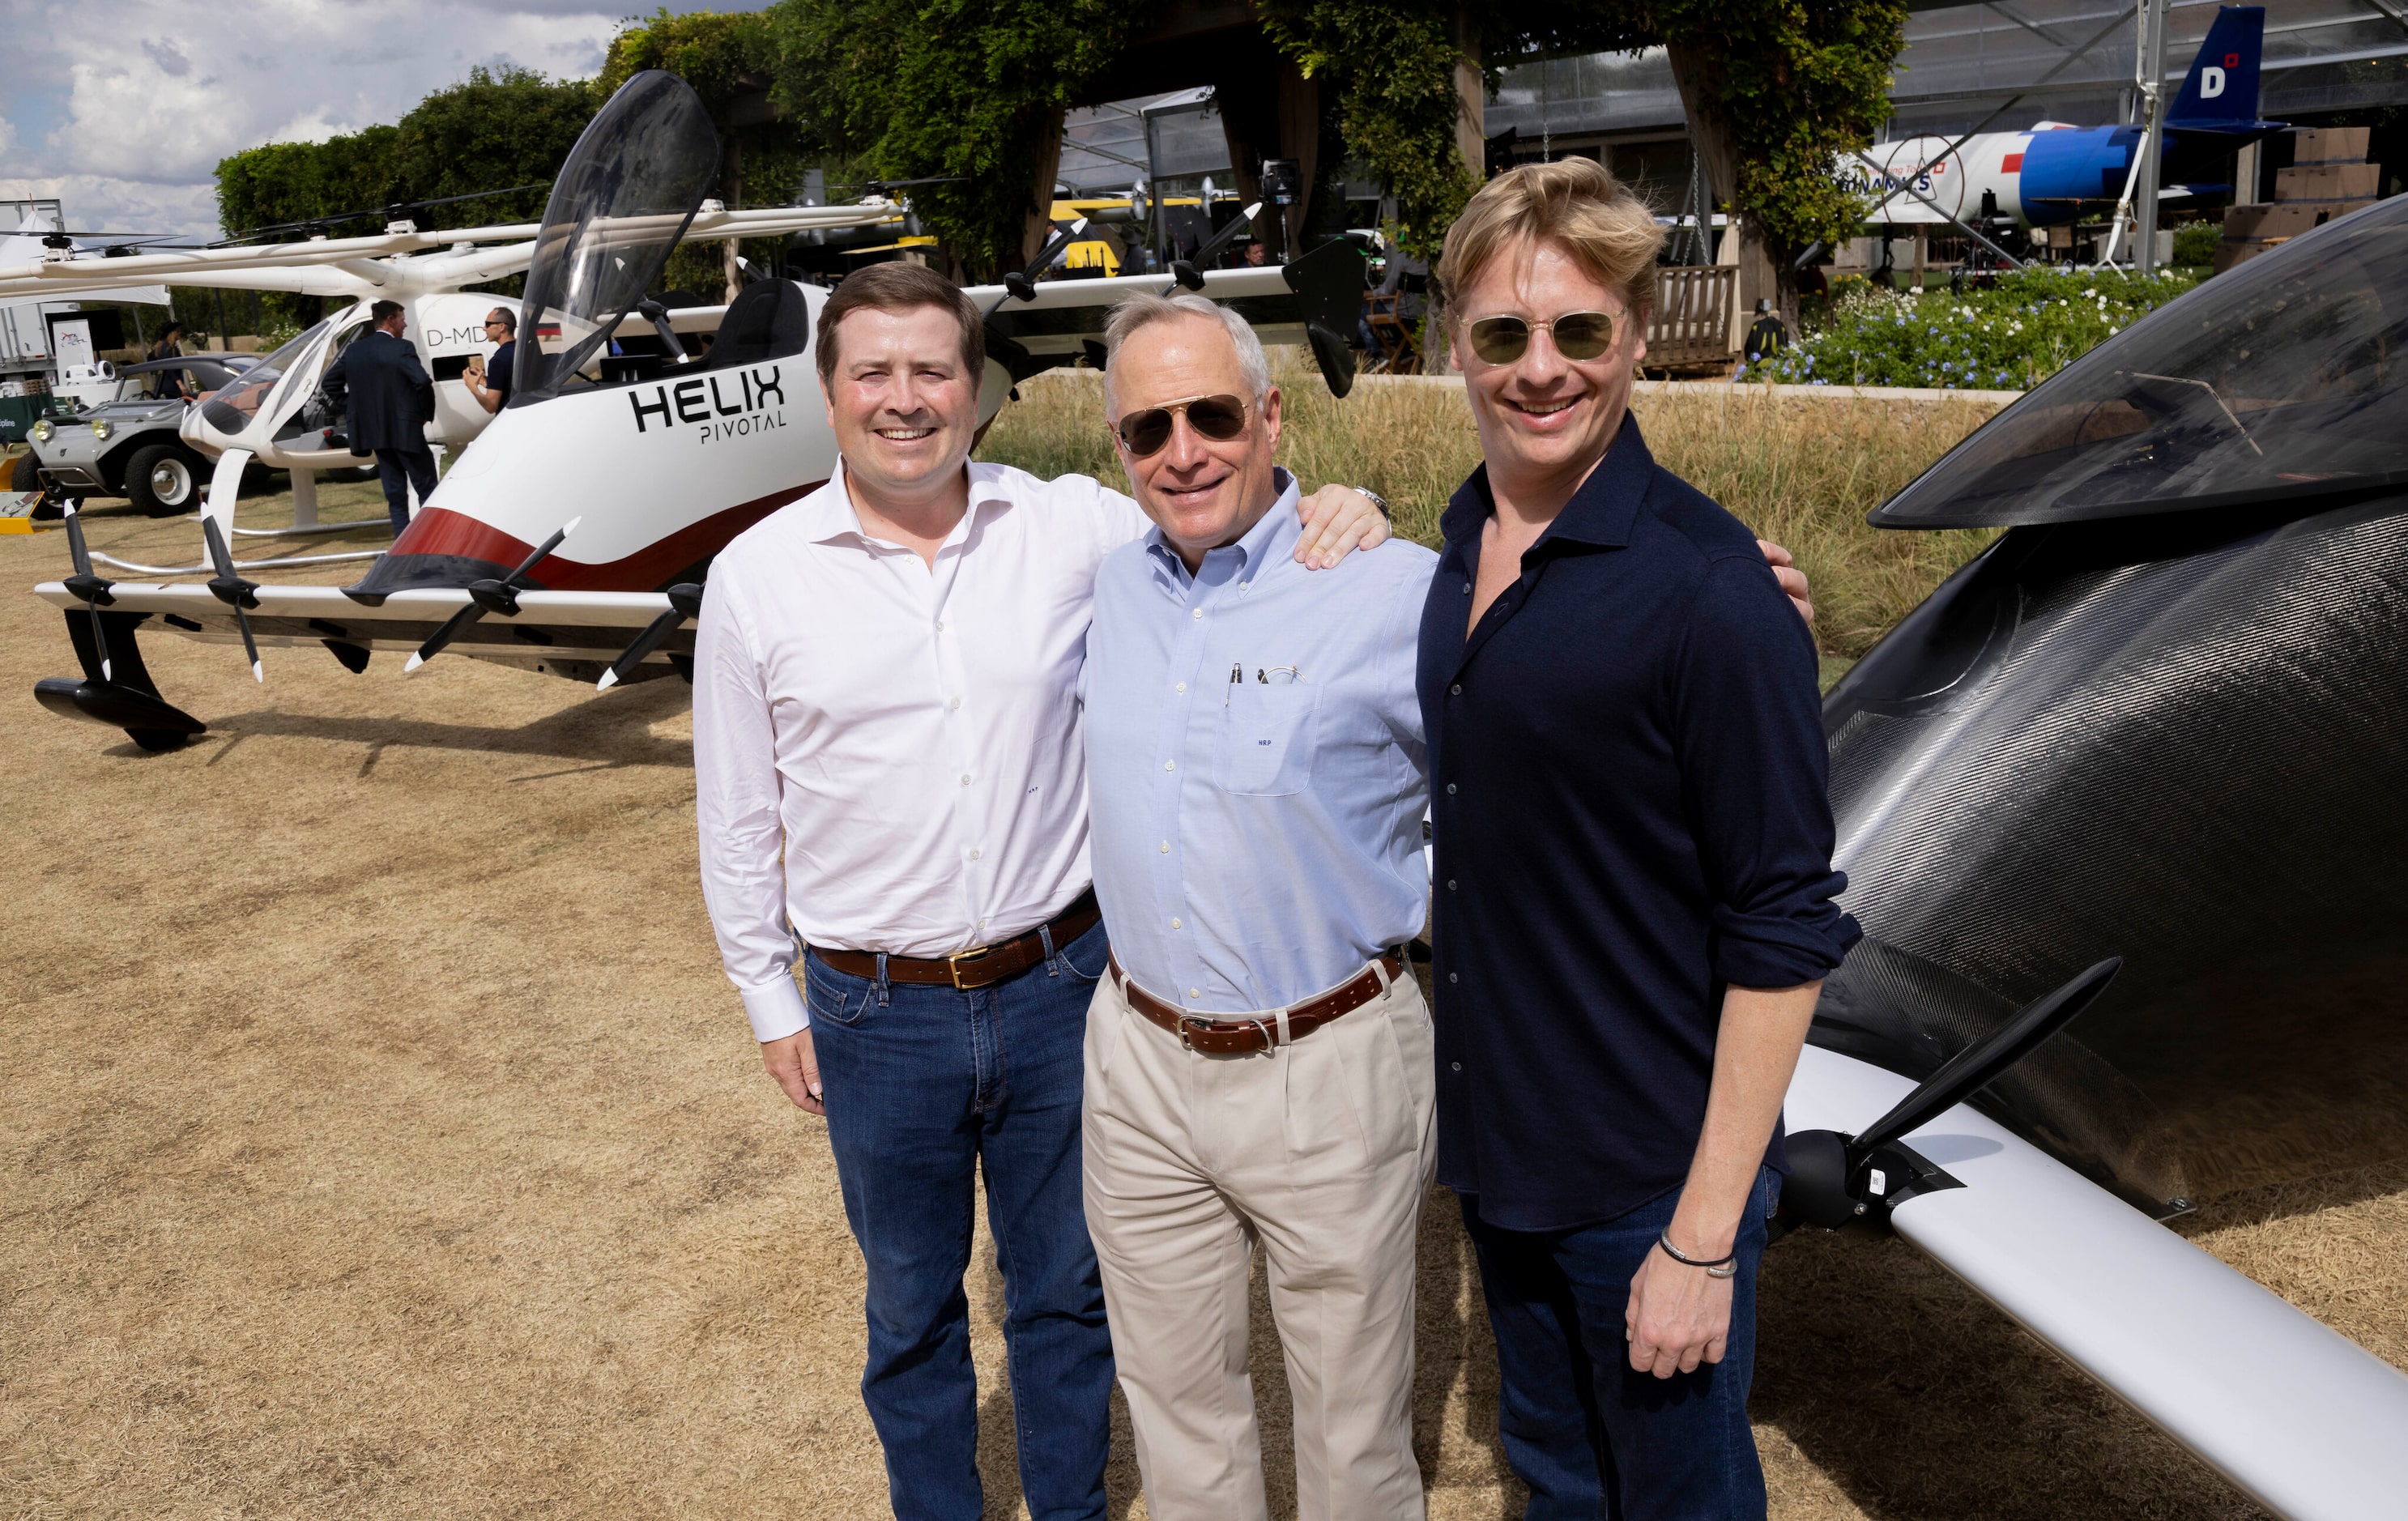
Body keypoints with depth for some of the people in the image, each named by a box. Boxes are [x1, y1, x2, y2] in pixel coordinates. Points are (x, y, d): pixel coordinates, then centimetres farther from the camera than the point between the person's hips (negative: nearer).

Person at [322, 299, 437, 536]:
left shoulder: (354, 351, 9)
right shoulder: (401, 348, -12)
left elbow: (330, 383, 14)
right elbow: (423, 382, -22)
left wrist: (357, 406, 15)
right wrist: (427, 413, -7)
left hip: (374, 431, 6)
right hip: (405, 430, -6)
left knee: (395, 491, 11)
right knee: (426, 488, 1)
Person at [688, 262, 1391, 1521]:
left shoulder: (1070, 526, -5)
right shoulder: (756, 577, -5)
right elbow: (737, 817, 2)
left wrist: (1339, 510, -20)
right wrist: (770, 1002, 5)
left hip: (1059, 986, 1)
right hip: (874, 1015, 0)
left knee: (1065, 1287, 19)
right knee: (912, 1304, 20)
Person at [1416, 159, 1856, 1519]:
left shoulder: (1709, 592, -21)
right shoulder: (1462, 543, 1)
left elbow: (1783, 932, -19)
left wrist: (1704, 1238, -18)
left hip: (1652, 1175, -6)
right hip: (1498, 1147, 6)